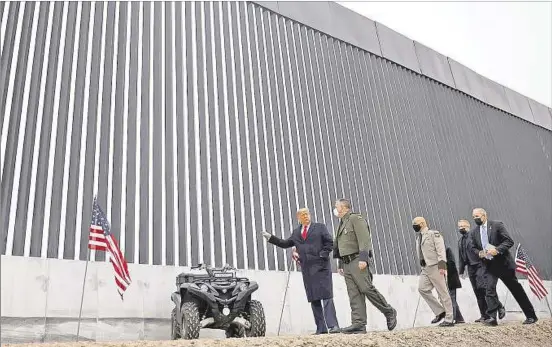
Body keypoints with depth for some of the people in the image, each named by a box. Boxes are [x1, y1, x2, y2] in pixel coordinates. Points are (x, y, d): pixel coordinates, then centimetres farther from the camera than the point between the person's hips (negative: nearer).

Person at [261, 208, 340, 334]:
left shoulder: (320, 227, 7)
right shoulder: (296, 232, 17)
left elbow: (330, 242, 2)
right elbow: (285, 244, 20)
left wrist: (322, 255, -9)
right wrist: (270, 238, 14)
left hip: (321, 266, -4)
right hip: (306, 269, 4)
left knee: (327, 296, -10)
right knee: (313, 299, 4)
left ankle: (333, 325, -11)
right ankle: (321, 328, 9)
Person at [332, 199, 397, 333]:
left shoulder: (355, 218, -3)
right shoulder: (342, 224, 24)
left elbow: (364, 239, -14)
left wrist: (363, 258, -23)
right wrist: (340, 264, 20)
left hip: (357, 261, -8)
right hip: (347, 264, 8)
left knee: (367, 289, -12)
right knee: (354, 294, 0)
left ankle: (389, 312, 5)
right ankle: (359, 324, -3)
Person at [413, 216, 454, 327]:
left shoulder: (433, 234, -6)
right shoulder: (418, 237, 18)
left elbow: (441, 250, -14)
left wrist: (442, 266, -22)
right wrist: (423, 265, 19)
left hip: (436, 267, -8)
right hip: (425, 268, 8)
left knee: (443, 293, -3)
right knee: (422, 288, -8)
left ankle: (449, 320, 4)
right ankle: (440, 311, 3)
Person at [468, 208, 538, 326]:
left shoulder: (497, 225, -6)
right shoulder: (473, 232, 7)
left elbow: (509, 241, -10)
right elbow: (473, 248, 15)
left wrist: (497, 250, -24)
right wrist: (479, 253, -7)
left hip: (503, 263, -3)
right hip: (488, 266, 3)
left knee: (516, 289, 6)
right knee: (489, 290, -12)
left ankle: (531, 316, 19)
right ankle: (492, 317, -13)